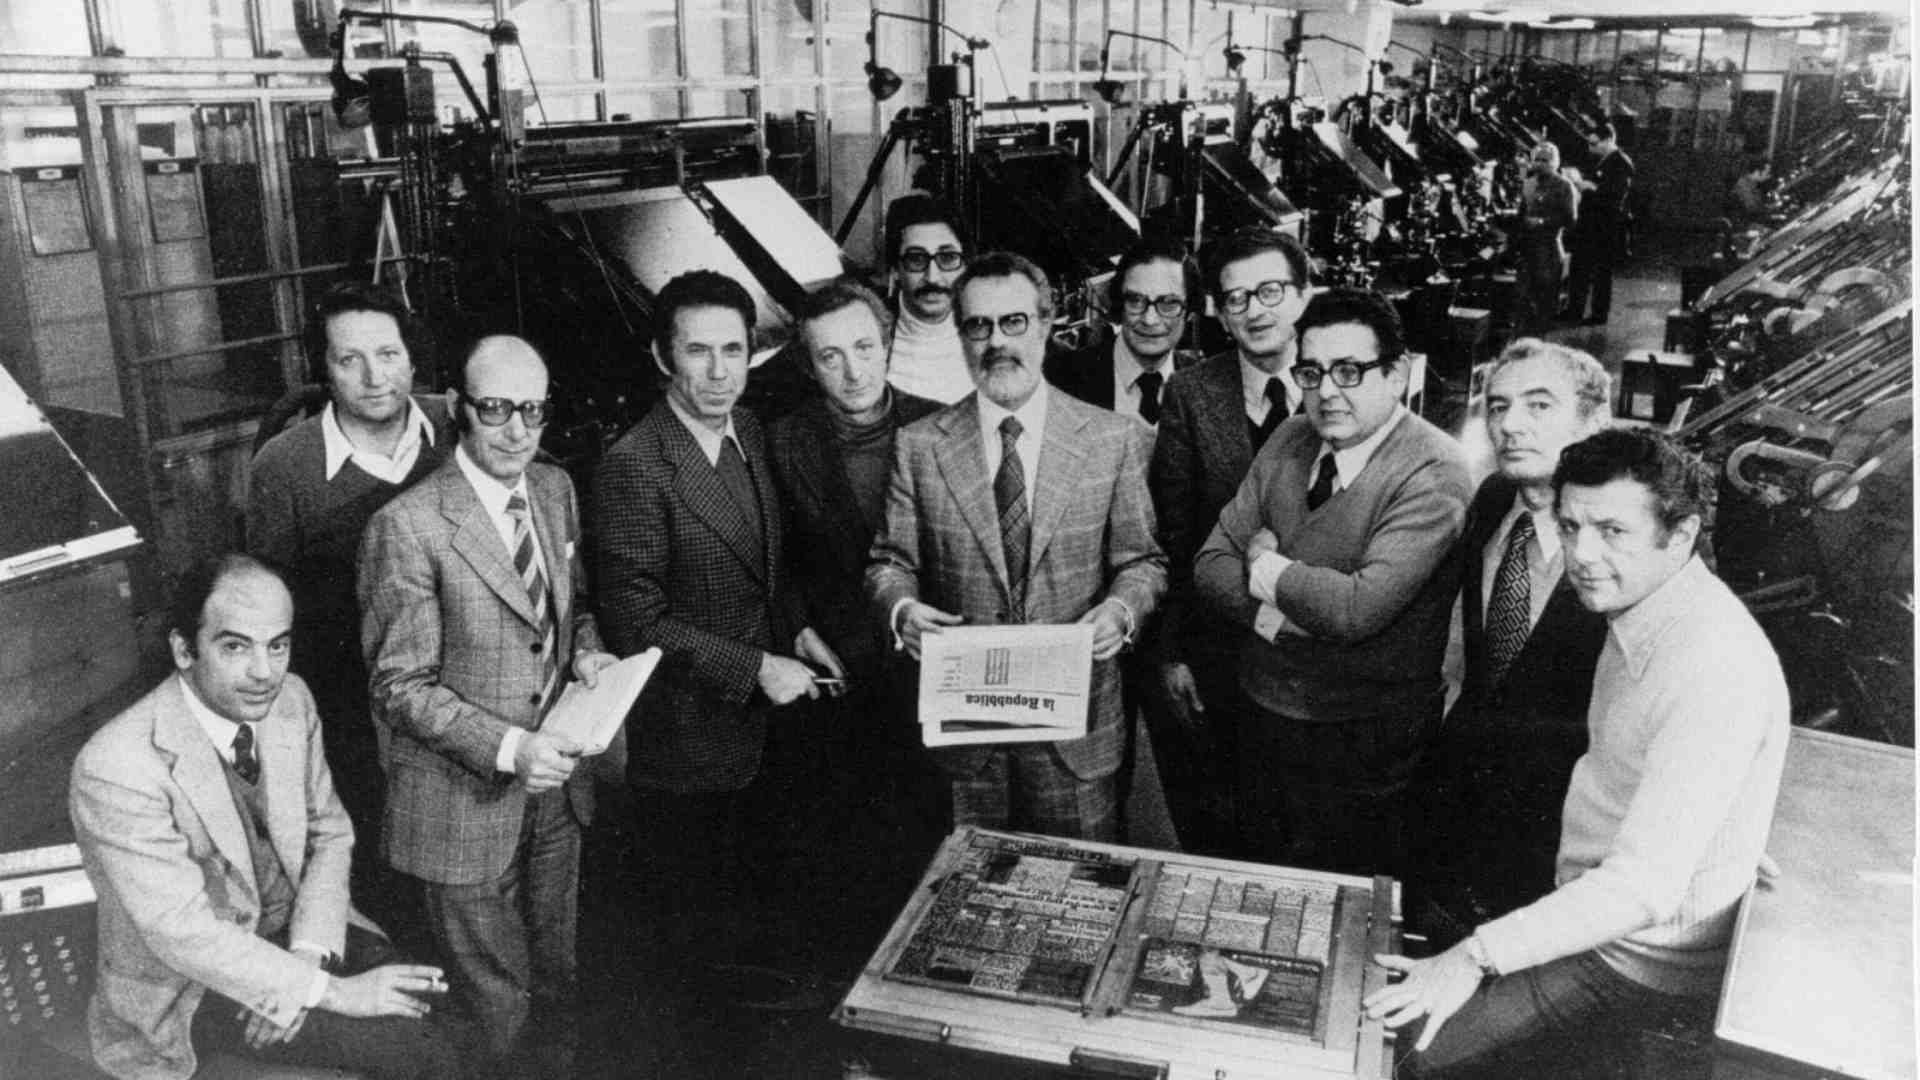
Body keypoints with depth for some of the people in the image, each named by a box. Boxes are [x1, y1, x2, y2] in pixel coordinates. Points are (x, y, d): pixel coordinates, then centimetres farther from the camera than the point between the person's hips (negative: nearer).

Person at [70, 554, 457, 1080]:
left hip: (297, 926, 6)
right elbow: (184, 932, -25)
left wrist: (310, 955, -13)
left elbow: (329, 833, 2)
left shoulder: (291, 699, -7)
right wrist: (329, 991, -24)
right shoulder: (116, 769, -26)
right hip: (193, 982, -6)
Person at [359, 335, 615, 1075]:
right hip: (466, 806, -6)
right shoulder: (408, 527, -20)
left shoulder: (556, 490, 1)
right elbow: (399, 686, -17)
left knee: (555, 981, 24)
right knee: (497, 1008, 12)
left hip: (555, 786, 6)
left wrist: (584, 648, -7)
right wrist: (507, 747, -26)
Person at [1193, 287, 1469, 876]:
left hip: (1360, 743, -6)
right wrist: (1285, 613, -17)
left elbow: (1357, 609, -29)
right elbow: (1211, 566, 0)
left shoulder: (1433, 472, -18)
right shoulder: (1290, 440, 3)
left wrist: (1266, 567, -13)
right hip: (1262, 715, 6)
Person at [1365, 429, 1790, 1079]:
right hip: (1589, 905, 9)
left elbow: (1646, 885, -33)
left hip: (1642, 963, -9)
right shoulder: (1636, 612, 1)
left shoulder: (1714, 666, -30)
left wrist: (1476, 957, -33)